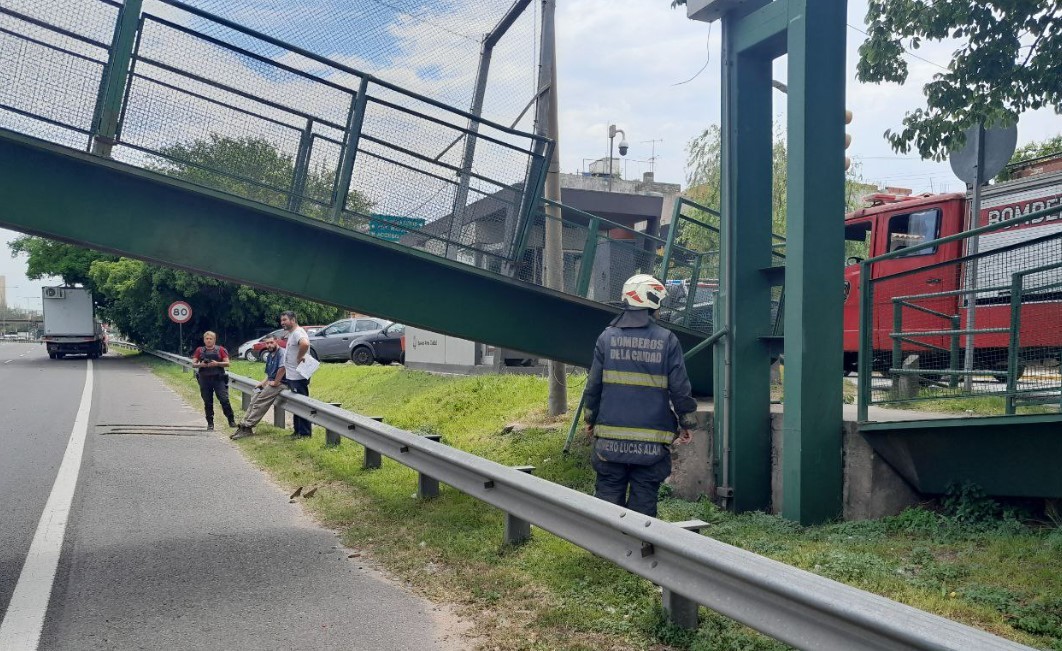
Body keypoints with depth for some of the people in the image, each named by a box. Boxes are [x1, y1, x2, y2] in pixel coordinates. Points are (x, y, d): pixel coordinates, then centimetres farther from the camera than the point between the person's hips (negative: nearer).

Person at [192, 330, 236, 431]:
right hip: (204, 379, 2)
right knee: (208, 402, 5)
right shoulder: (199, 350, 10)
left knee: (224, 400, -8)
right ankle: (210, 423, 13)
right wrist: (200, 364, -12)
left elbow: (227, 363, 2)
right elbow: (193, 364, 8)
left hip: (218, 378, -2)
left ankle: (231, 421, 0)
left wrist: (217, 363, -15)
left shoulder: (220, 349, 5)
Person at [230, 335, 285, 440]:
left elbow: (282, 367, -29)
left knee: (260, 402, -17)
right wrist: (263, 382, 10)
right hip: (270, 382, 9)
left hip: (279, 383, -9)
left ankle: (247, 427, -16)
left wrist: (275, 382, -20)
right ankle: (243, 424, -9)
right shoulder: (269, 355, 20)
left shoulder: (281, 353, -11)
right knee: (254, 401, -6)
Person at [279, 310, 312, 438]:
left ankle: (305, 432, 2)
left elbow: (305, 344, -40)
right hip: (292, 376, 11)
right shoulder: (291, 334, 17)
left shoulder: (298, 333, -17)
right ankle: (298, 430, 24)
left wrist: (300, 357, -28)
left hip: (298, 377, -11)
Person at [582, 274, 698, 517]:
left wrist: (591, 419, 18)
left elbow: (593, 384, 4)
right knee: (644, 497, 7)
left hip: (611, 437, 1)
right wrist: (686, 423, 11)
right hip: (652, 440, -1)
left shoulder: (607, 337, 0)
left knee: (608, 492, 10)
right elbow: (680, 387, -2)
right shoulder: (667, 340, -4)